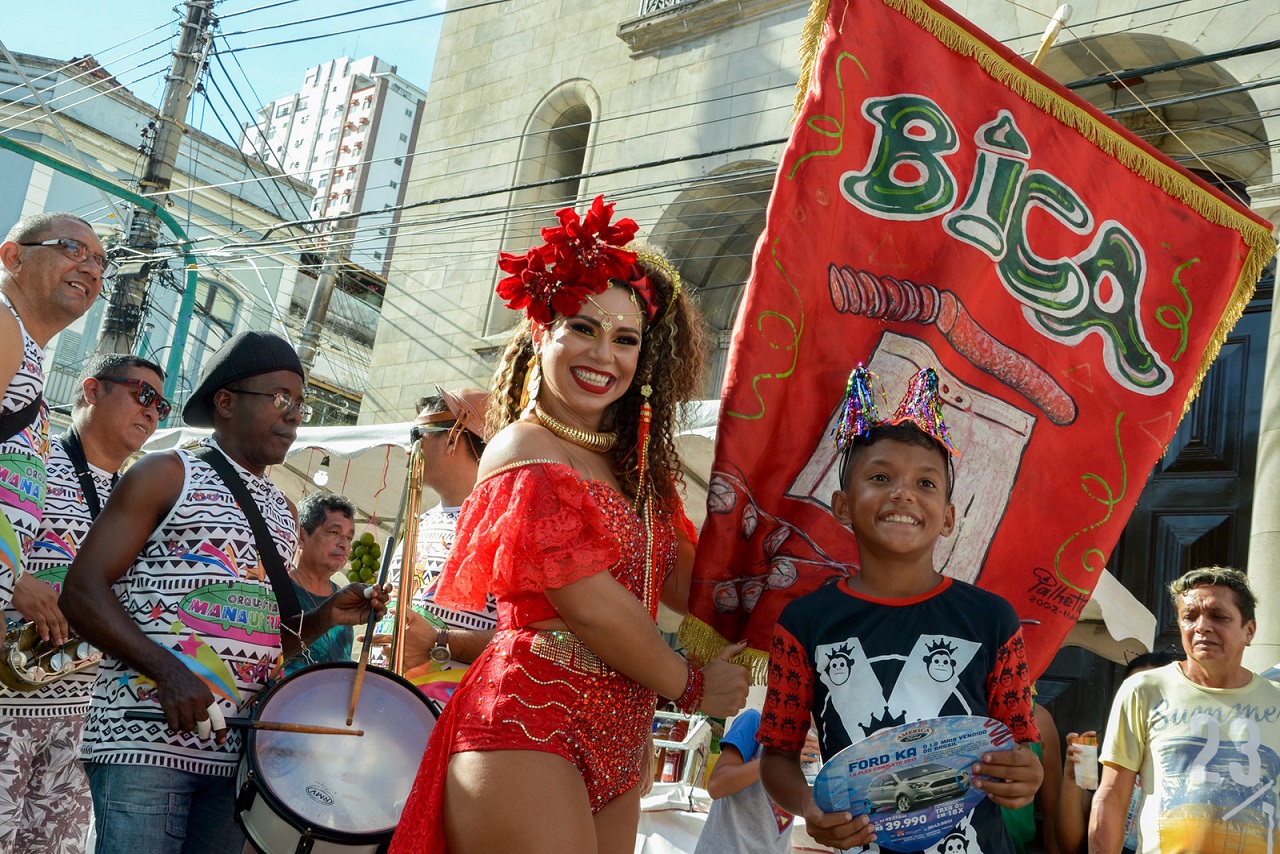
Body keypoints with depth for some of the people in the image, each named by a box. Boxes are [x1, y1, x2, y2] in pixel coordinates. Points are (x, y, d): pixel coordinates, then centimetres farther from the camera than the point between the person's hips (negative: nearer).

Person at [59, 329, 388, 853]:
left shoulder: (282, 514, 20)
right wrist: (167, 672, -20)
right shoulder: (167, 475, 1)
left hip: (236, 749, 6)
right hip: (146, 737, -6)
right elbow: (82, 590, -7)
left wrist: (325, 617, 6)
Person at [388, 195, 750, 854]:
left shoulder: (630, 460, 15)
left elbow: (682, 583, 10)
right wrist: (692, 688, -3)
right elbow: (594, 609, -15)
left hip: (618, 744, 8)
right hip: (529, 724, -8)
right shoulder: (526, 453, -11)